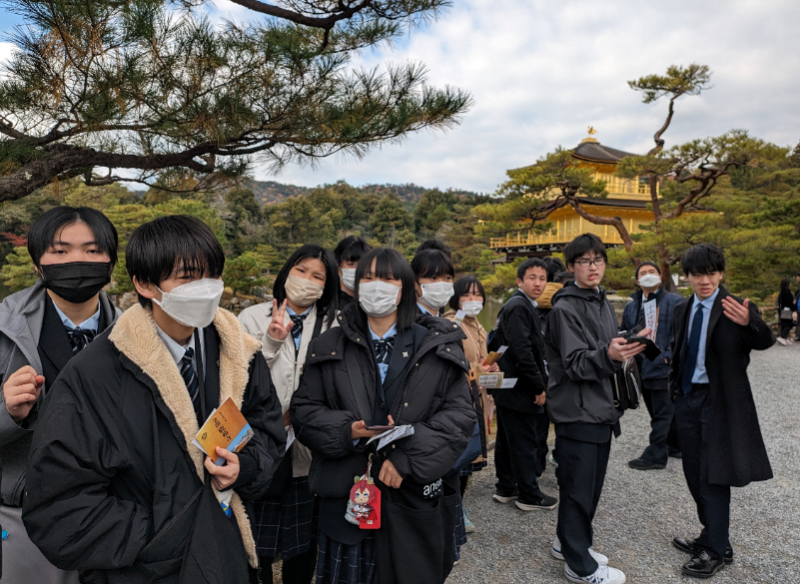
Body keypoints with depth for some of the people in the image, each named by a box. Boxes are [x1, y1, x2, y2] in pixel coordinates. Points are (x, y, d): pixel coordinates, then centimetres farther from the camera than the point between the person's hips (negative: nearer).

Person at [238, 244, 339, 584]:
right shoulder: (253, 317, 1)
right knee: (257, 545, 7)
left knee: (304, 545, 13)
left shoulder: (331, 327, 5)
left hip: (309, 452, 2)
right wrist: (271, 343, -18)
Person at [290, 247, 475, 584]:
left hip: (415, 496, 0)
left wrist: (407, 458, -16)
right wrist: (347, 430, -15)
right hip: (346, 495, 1)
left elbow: (460, 414, -4)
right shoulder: (330, 347, 6)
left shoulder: (437, 346, 1)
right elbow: (304, 409, 4)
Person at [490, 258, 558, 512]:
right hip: (519, 388, -11)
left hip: (508, 387, 11)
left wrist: (539, 383, 18)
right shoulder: (519, 307, -16)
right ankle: (529, 495, 13)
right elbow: (521, 351, -24)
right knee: (525, 443, 1)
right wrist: (539, 386, -17)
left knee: (507, 441, 17)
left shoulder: (522, 306, 17)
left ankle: (506, 488, 28)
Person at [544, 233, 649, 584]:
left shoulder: (603, 304, 14)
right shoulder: (565, 308, -13)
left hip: (601, 409, 8)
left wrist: (628, 347, 7)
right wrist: (607, 354, -34)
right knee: (578, 488, 2)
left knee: (591, 485, 17)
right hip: (577, 412, -8)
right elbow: (575, 363, -19)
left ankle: (569, 542, 35)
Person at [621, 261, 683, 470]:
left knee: (662, 413, -2)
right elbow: (624, 333, 23)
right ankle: (676, 446, 34)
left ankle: (655, 455, 5)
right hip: (643, 368, 7)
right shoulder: (631, 306, 14)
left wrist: (669, 355, -17)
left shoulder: (675, 302, -4)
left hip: (664, 367, -7)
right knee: (658, 411, 17)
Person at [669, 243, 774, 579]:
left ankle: (715, 551, 14)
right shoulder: (682, 310, 7)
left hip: (719, 401, -6)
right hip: (688, 399, 6)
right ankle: (713, 538, 32)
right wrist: (675, 386, 7)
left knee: (713, 475, 0)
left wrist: (749, 323, -48)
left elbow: (764, 342, -28)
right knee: (695, 474, 15)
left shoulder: (737, 309, -12)